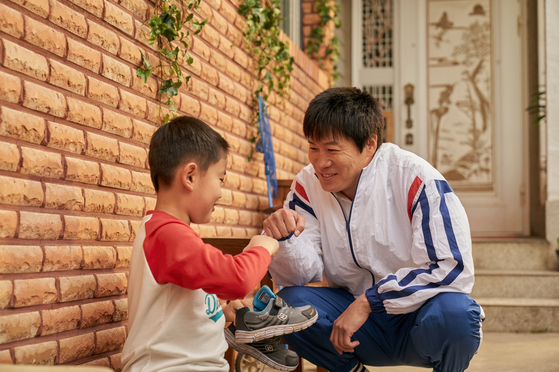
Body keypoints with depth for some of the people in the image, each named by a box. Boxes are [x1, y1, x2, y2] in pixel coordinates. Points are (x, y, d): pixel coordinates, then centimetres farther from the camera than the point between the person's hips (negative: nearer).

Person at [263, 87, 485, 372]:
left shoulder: (415, 179, -18)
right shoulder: (308, 185, -4)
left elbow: (452, 268, -23)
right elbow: (297, 277, -7)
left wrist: (368, 301, -25)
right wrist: (285, 239, -30)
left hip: (417, 314, -3)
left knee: (453, 311, -35)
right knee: (289, 303, -21)